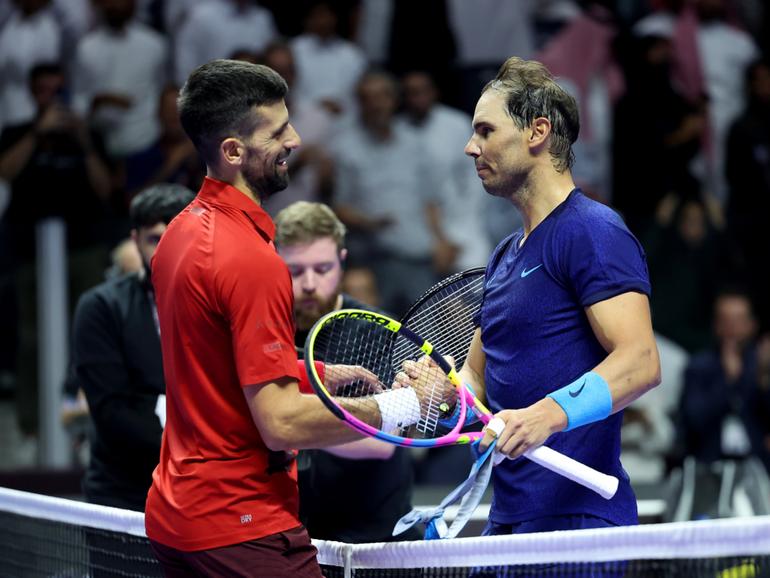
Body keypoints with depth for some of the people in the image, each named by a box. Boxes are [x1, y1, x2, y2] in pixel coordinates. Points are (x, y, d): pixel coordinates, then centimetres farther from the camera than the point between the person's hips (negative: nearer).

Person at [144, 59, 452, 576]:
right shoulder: (252, 261, -21)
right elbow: (282, 424, -23)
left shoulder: (181, 232, 9)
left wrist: (319, 374, 18)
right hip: (242, 529, -10)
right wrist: (402, 404, -16)